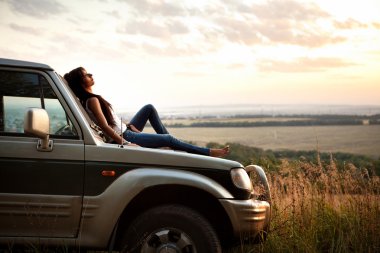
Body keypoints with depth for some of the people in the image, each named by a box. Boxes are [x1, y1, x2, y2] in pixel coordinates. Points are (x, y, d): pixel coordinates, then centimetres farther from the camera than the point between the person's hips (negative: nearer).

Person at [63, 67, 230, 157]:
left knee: (149, 109, 18)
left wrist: (131, 127, 9)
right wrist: (126, 144, -29)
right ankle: (209, 153, -5)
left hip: (124, 132, 11)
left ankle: (170, 145, 14)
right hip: (123, 138, -11)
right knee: (167, 138, -13)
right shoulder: (92, 100, -19)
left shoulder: (87, 99, 12)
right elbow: (105, 127, -26)